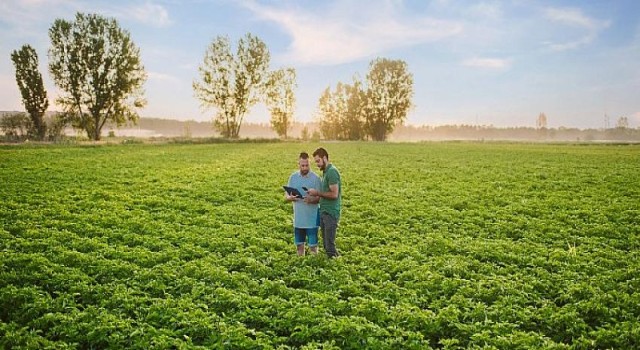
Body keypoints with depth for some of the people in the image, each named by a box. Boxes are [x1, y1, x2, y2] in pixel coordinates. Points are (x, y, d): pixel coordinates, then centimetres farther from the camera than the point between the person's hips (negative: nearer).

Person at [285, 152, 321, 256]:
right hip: (298, 218, 3)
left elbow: (320, 198, -7)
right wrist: (291, 197, -17)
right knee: (299, 244, 13)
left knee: (313, 245, 1)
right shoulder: (293, 177, 3)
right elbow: (286, 195, 6)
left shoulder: (315, 178, -7)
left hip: (312, 218, -3)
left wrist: (312, 200, -28)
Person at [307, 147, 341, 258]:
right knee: (326, 243, 14)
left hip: (331, 213, -10)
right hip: (324, 212, 10)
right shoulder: (325, 171, 15)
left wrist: (317, 193, -13)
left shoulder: (332, 172, -15)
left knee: (330, 245, -4)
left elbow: (334, 194, -21)